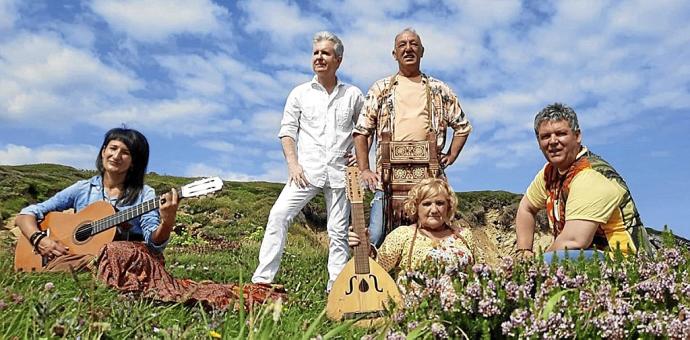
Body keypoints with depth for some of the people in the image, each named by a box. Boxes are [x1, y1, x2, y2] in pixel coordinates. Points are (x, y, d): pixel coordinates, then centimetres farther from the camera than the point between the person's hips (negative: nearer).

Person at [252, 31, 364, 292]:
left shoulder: (353, 95, 9)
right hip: (307, 170, 0)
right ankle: (263, 278, -9)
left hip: (340, 172, 1)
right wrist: (293, 164, -7)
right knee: (279, 215, -15)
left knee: (338, 231, 3)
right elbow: (287, 131, 5)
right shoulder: (300, 93, 8)